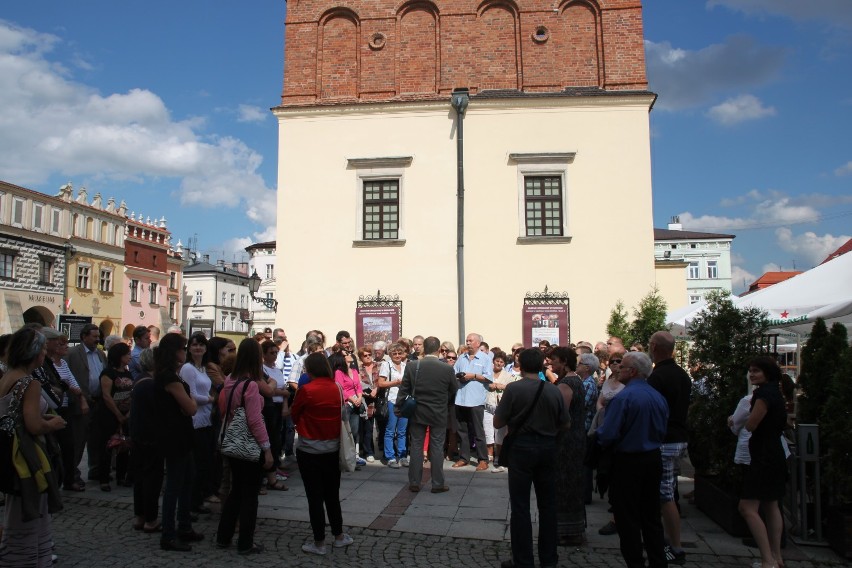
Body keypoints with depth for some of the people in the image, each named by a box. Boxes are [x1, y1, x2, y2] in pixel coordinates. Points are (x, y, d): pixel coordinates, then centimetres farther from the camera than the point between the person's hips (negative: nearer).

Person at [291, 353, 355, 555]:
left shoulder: (306, 390, -15)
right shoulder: (337, 389, -3)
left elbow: (294, 415, -1)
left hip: (310, 450, -4)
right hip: (333, 448, 5)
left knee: (315, 496, 5)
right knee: (332, 494, 17)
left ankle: (319, 543, 13)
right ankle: (339, 536, 27)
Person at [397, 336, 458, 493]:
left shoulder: (412, 366, -9)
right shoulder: (447, 368, -9)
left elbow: (404, 389, -3)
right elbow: (454, 390, 3)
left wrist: (398, 406, 9)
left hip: (417, 412, 1)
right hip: (439, 414, -1)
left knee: (416, 447, 9)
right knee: (437, 448, 7)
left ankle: (414, 483, 15)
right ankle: (437, 484, 11)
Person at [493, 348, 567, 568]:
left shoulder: (513, 388, -13)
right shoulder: (554, 391, -3)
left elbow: (498, 423, -11)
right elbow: (564, 424, 5)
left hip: (522, 447, -4)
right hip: (548, 447, 4)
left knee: (520, 505, 5)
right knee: (547, 504, 15)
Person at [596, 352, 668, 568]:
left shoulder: (623, 397, -21)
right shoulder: (659, 397, -1)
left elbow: (607, 435, -22)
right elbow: (662, 431, 9)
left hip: (627, 461, -7)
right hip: (653, 460, 7)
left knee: (628, 518, 7)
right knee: (651, 515, 19)